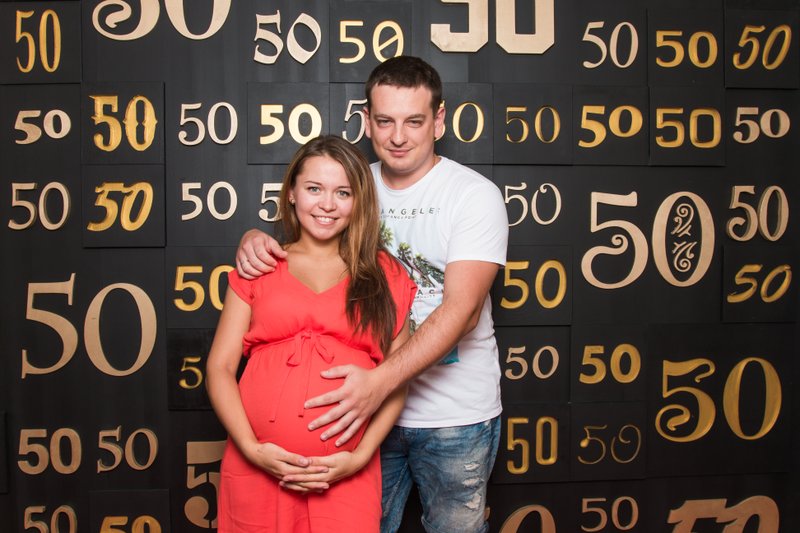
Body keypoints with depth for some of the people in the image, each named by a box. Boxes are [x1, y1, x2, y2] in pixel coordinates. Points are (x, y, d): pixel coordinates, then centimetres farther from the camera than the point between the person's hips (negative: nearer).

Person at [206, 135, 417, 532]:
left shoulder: (385, 275, 7)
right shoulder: (258, 269, 8)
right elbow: (220, 368, 3)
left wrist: (360, 456, -7)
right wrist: (252, 449, -9)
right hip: (257, 468, 1)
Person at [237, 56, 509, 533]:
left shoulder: (475, 195, -12)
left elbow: (462, 310, -22)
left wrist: (381, 381, -33)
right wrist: (256, 240, -14)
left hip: (455, 420, -3)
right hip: (368, 405, 4)